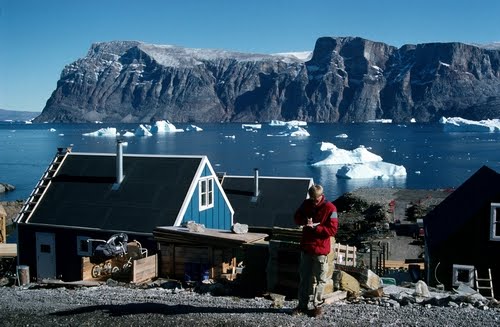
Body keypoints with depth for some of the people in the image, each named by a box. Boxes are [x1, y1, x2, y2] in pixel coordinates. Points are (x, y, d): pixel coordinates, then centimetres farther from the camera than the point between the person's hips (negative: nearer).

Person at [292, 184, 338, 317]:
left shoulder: (330, 208, -13)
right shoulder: (306, 203, 2)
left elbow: (332, 230, -15)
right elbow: (297, 217, 13)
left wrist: (315, 227, -22)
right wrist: (304, 221, -9)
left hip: (321, 249, -5)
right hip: (306, 247, 5)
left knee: (320, 280, 6)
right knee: (304, 277, 12)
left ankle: (317, 305, 18)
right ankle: (302, 305, 22)